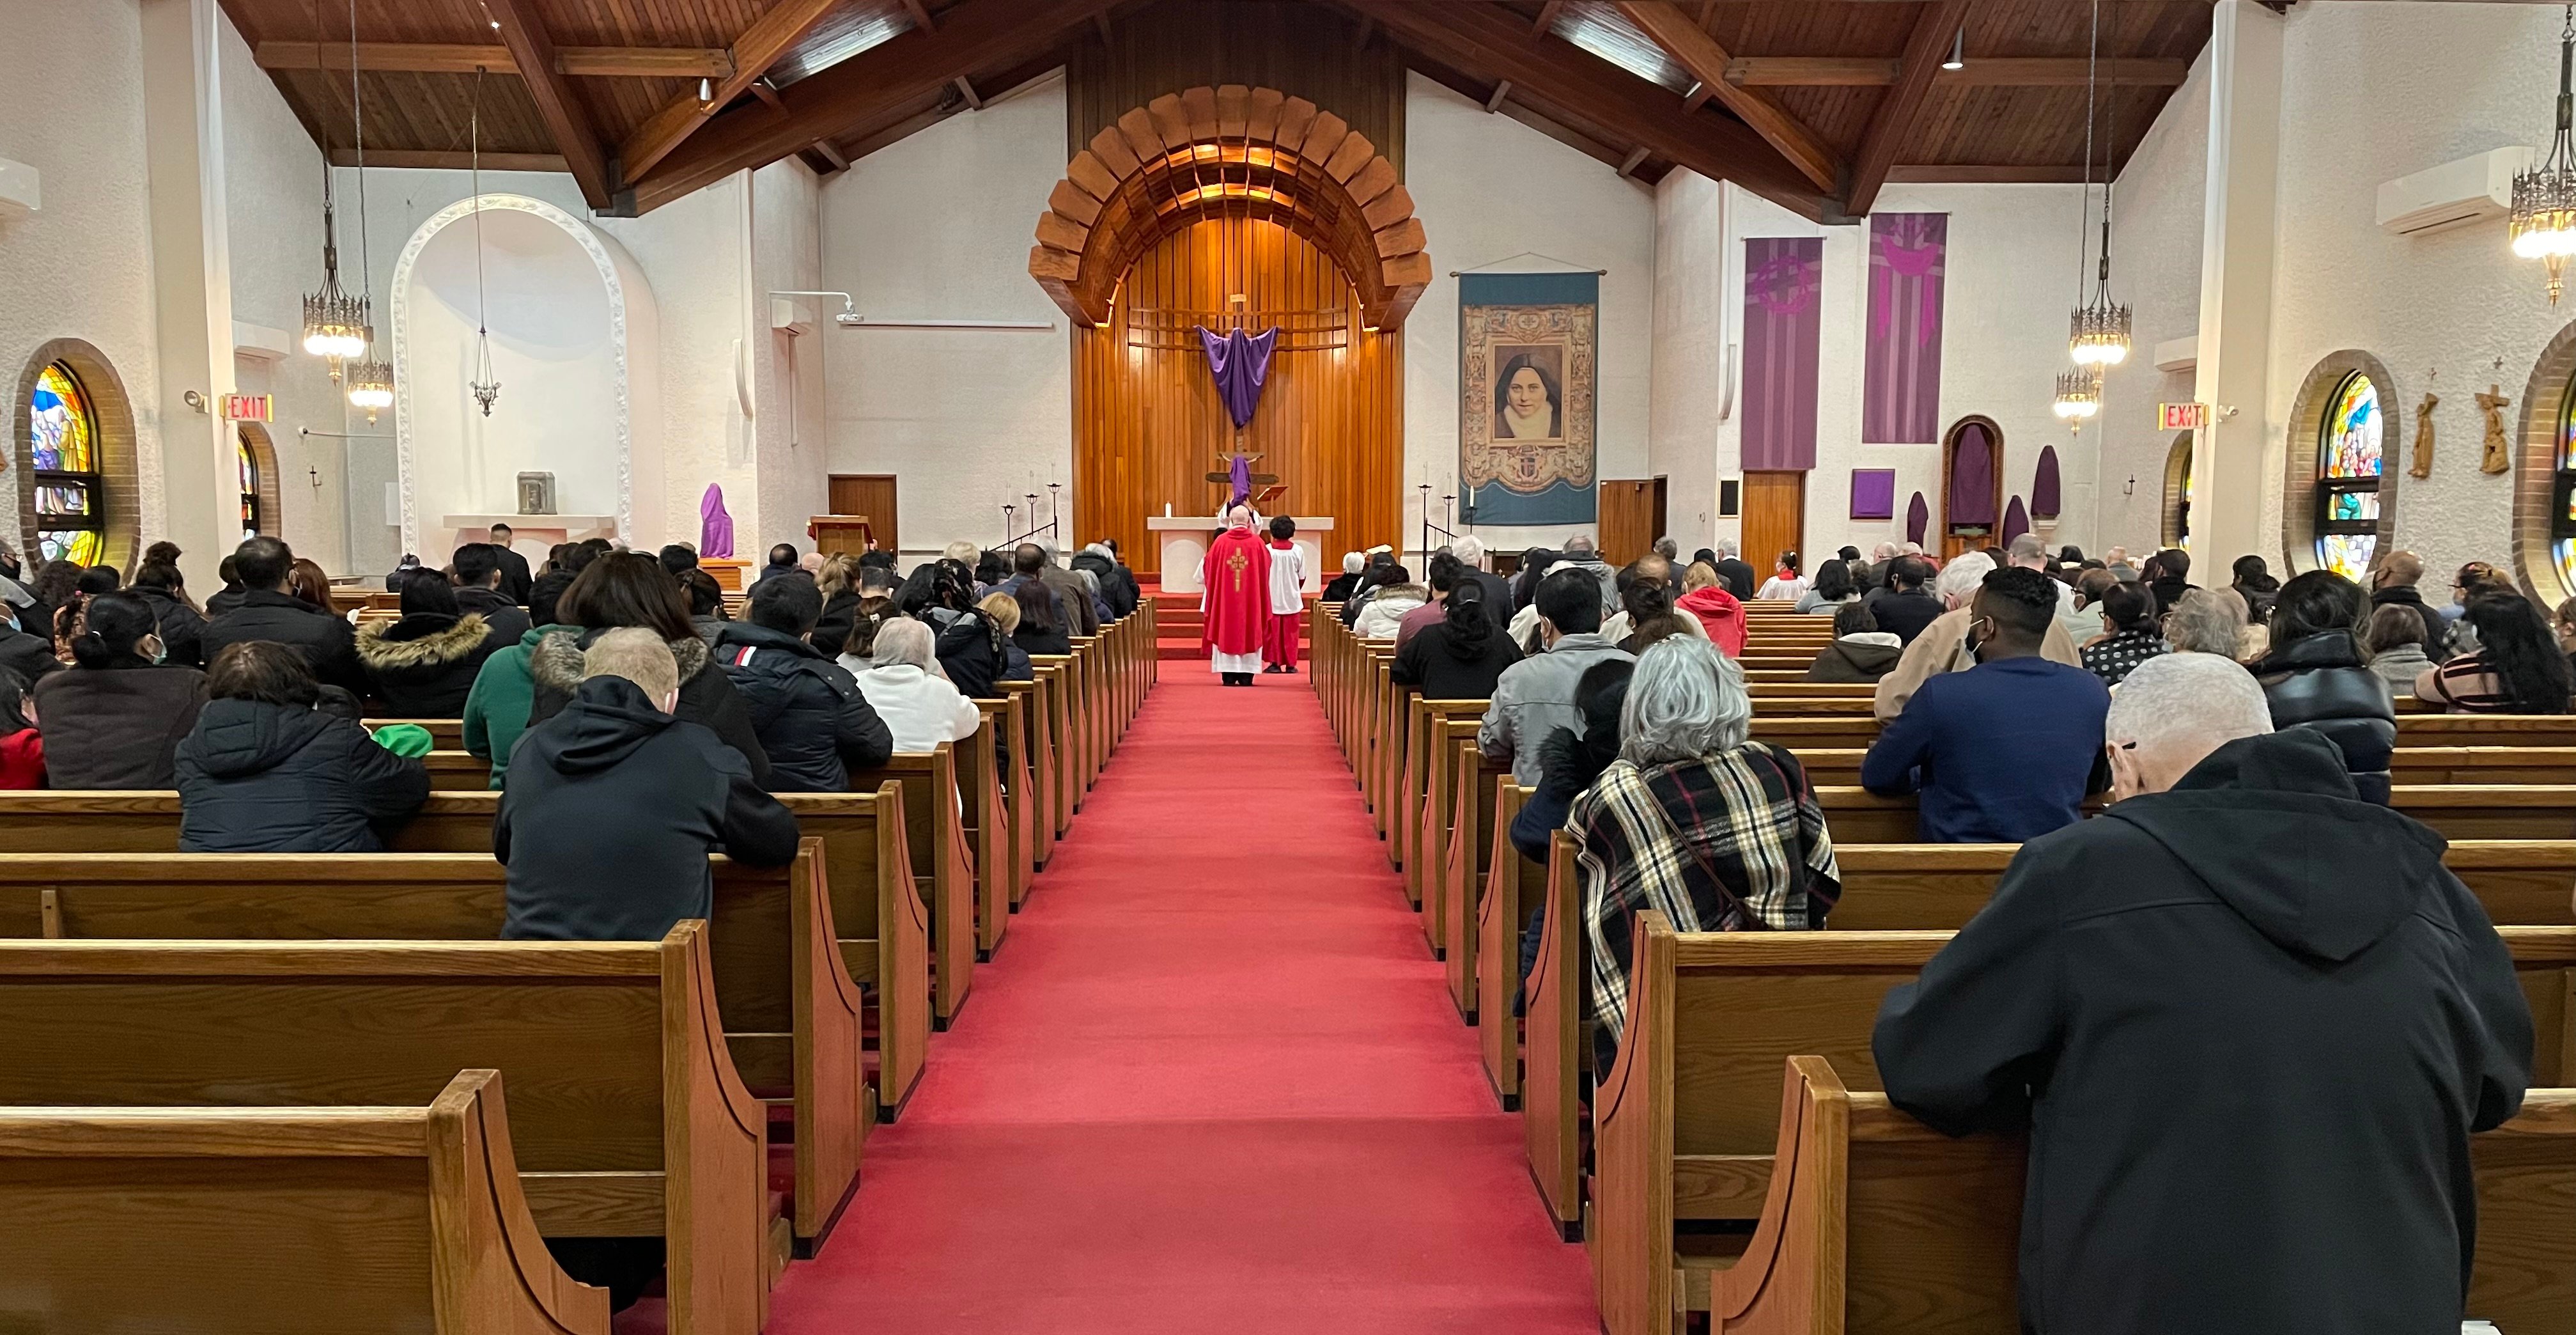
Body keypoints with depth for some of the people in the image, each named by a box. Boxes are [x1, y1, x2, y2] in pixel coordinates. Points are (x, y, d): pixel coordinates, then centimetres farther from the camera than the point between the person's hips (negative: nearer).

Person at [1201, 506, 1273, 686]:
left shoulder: (1220, 542, -4)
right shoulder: (1257, 543, -6)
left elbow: (1208, 569, 3)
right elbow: (1265, 571, 2)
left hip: (1225, 599, 0)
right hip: (1250, 601, 0)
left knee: (1226, 633, 6)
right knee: (1249, 633, 5)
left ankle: (1228, 676, 4)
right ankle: (1246, 676, 4)